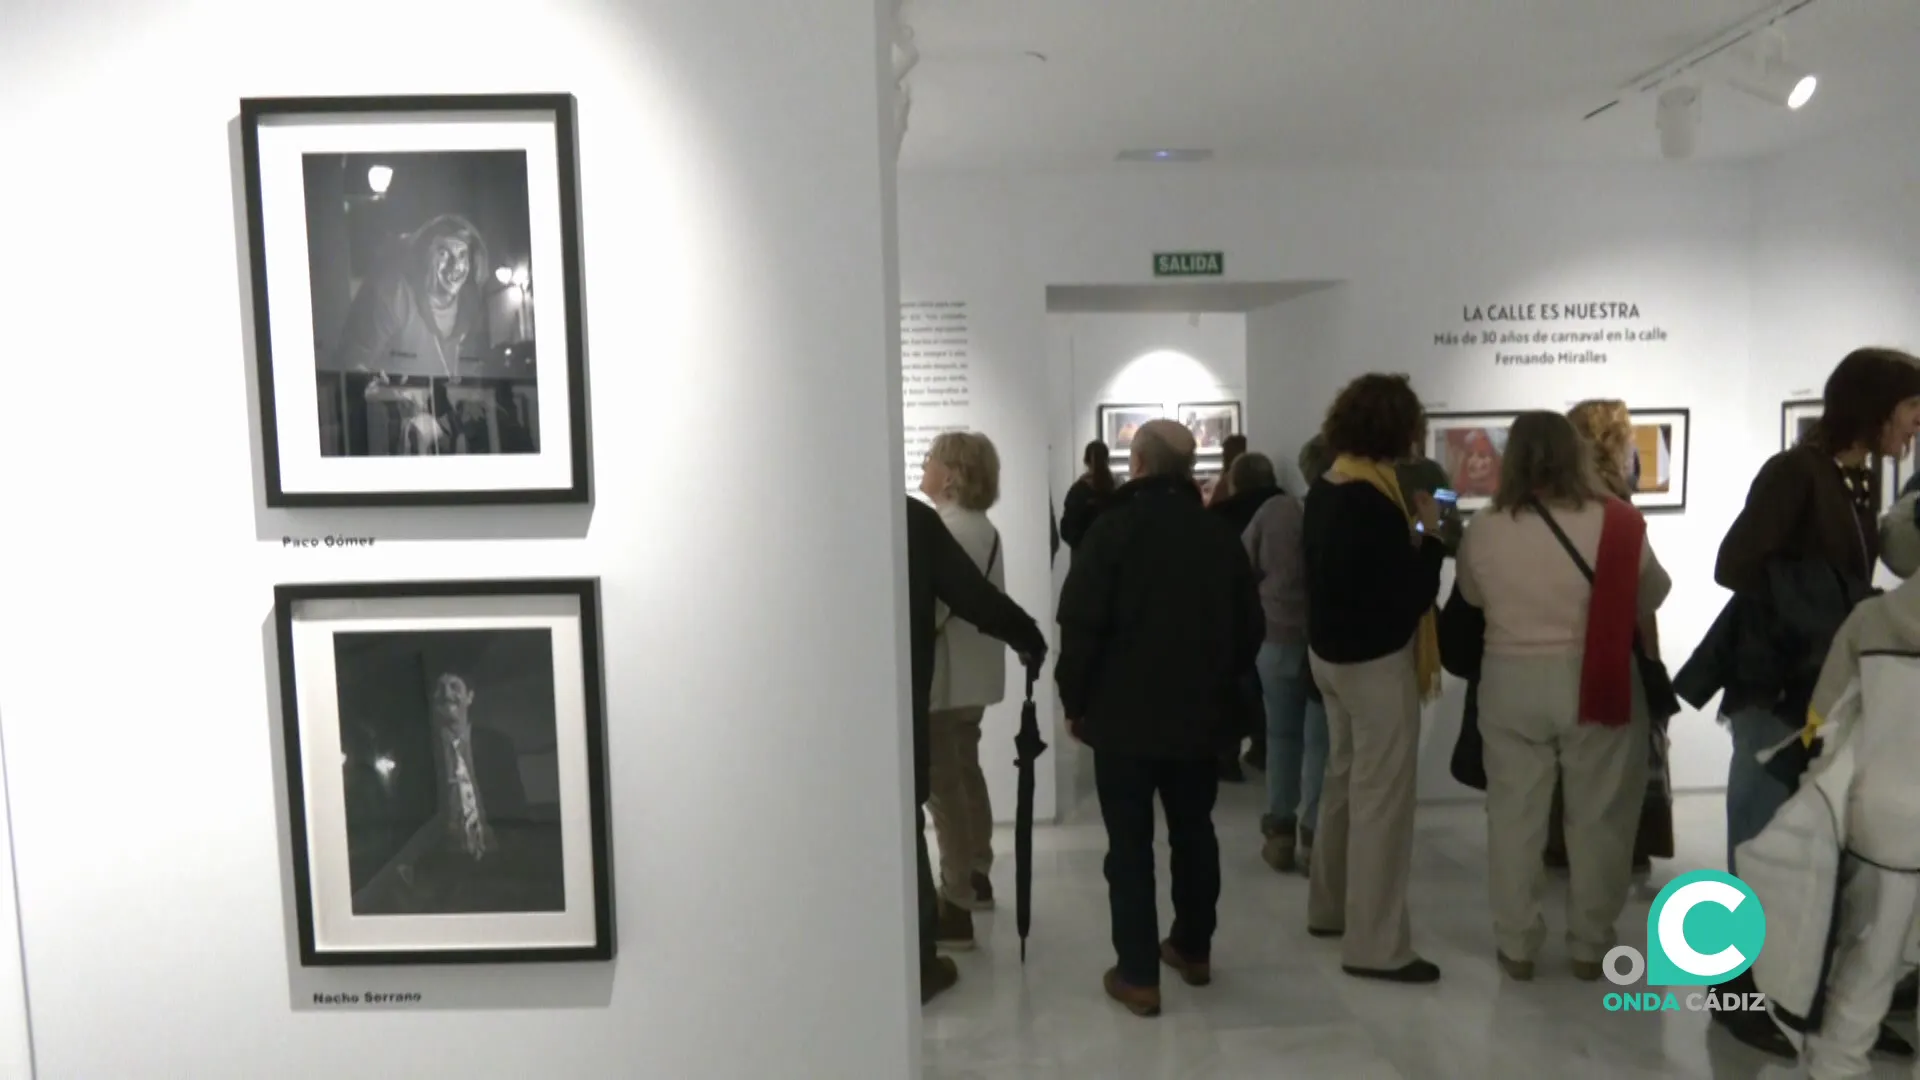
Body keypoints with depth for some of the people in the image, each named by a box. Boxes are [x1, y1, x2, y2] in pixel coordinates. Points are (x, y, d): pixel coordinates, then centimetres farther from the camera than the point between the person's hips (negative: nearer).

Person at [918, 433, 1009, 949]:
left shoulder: (943, 530, -20)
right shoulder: (985, 529, 11)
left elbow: (929, 607, -24)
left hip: (942, 676, -10)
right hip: (973, 674, 10)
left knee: (942, 788, -4)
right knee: (966, 775, 20)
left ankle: (957, 908, 2)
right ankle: (976, 879, 33)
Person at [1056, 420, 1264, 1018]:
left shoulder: (1113, 529, -10)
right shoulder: (1220, 535, 5)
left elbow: (1081, 627, -14)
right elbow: (1249, 628, 9)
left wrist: (1075, 701, -3)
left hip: (1124, 715, -5)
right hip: (1200, 713, 5)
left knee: (1130, 844, 1)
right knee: (1194, 832, 18)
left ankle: (1138, 974, 3)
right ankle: (1193, 949, 30)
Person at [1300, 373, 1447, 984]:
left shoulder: (1324, 490, 5)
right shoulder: (1373, 501, -23)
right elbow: (1410, 595, -21)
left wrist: (1407, 533, 6)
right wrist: (1428, 535, -9)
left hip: (1332, 652, 9)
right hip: (1376, 661, -9)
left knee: (1344, 780, 20)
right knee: (1381, 796, -1)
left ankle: (1330, 907, 33)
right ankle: (1375, 945, 8)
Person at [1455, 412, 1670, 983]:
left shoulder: (1483, 529, -7)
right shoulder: (1616, 523, -11)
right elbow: (1653, 594, 4)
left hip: (1511, 682, 1)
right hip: (1598, 683, -1)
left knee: (1514, 814, 11)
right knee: (1597, 817, 12)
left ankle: (1516, 946, 20)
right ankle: (1590, 947, 24)